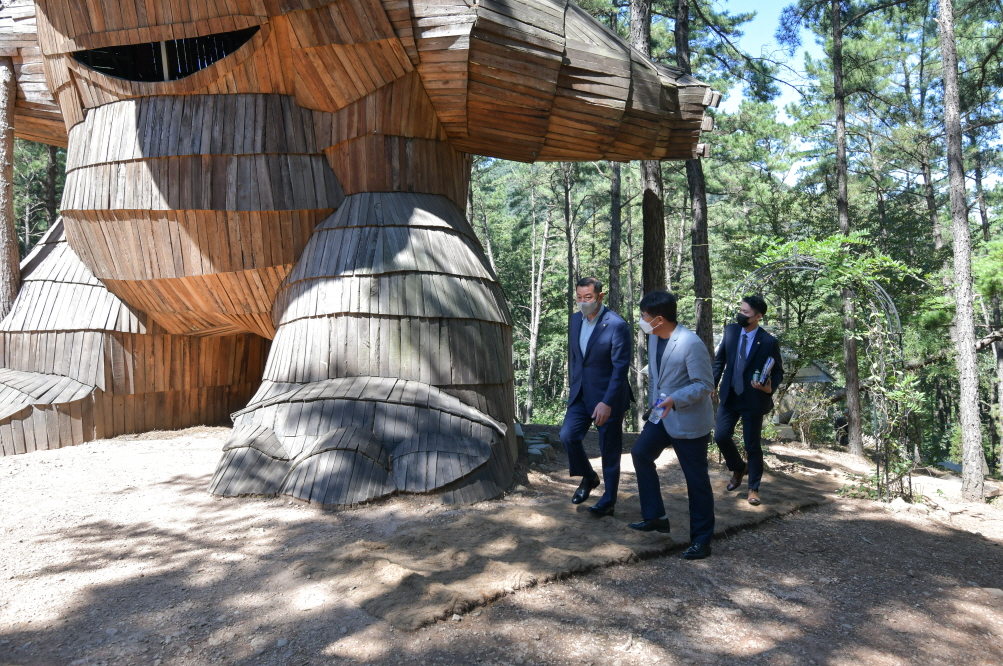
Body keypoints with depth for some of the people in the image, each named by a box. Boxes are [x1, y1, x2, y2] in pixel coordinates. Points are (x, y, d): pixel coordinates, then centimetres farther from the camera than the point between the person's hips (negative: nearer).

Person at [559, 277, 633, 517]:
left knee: (609, 450, 4)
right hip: (581, 394, 6)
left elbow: (620, 367, -20)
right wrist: (574, 385, 15)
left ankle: (608, 501, 19)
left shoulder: (617, 325, -18)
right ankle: (588, 477, 23)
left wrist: (607, 402, -24)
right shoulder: (575, 320, 4)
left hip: (607, 397, -6)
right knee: (568, 435, -2)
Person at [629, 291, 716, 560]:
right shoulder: (654, 337, 1)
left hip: (689, 421, -9)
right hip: (661, 414, 9)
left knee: (696, 480, 2)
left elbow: (705, 385, -21)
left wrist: (674, 400, -31)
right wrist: (653, 400, 19)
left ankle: (701, 540, 17)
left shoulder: (691, 344, -25)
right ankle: (656, 517, 26)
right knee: (641, 453, 14)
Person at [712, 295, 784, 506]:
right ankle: (738, 468, 30)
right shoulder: (730, 330, 0)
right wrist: (712, 385, 2)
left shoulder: (769, 342, -11)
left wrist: (770, 388, -21)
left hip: (753, 400, -4)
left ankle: (754, 489, 22)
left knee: (753, 446, 5)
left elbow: (778, 372, -2)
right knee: (721, 436, 0)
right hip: (729, 396, 4)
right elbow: (719, 360, 9)